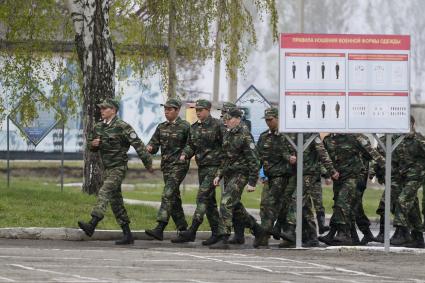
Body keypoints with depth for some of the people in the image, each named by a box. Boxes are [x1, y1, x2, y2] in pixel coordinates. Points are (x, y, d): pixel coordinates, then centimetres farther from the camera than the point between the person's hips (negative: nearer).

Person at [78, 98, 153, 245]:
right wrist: (93, 144, -3)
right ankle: (127, 234, 12)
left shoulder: (122, 127, -13)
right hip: (106, 168, 8)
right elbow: (90, 145, 22)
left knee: (104, 193, -24)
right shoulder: (98, 127, 9)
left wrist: (148, 163, -14)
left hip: (118, 168, -8)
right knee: (115, 201, 8)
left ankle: (92, 225, -37)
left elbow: (138, 145, -13)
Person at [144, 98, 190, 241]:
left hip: (179, 165, -7)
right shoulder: (161, 127, 14)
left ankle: (160, 229, -26)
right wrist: (150, 148, -10)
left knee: (168, 195, -17)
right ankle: (183, 228, 21)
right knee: (174, 198, 11)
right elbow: (154, 143, 11)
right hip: (166, 165, 7)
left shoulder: (184, 126, -5)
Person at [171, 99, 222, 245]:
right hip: (201, 167, 8)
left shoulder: (216, 125, -9)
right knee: (210, 201, 10)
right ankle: (216, 232, 15)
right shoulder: (194, 127, 13)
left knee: (203, 197, -14)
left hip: (214, 167, -8)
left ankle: (191, 232, -19)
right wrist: (185, 154, -4)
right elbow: (190, 145, 17)